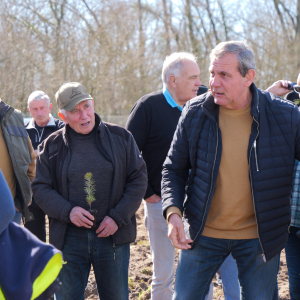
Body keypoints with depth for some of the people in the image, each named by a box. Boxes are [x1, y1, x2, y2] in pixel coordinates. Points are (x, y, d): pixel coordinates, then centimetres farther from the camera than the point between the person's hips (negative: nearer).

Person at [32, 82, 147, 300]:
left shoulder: (121, 137, 0)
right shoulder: (52, 146, 2)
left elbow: (138, 180, 1)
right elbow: (40, 188, 2)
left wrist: (117, 217, -9)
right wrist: (67, 211, -15)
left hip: (113, 235, 0)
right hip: (69, 239, 0)